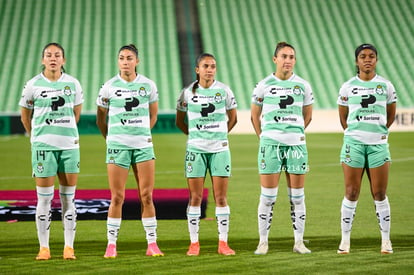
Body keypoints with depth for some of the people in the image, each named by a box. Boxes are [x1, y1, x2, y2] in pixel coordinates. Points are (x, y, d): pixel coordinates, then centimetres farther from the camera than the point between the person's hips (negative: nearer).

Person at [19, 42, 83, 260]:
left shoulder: (73, 84, 4)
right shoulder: (33, 85, -1)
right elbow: (25, 115, 12)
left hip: (69, 145, 2)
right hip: (43, 145, -2)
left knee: (68, 198, 4)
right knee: (44, 198, -1)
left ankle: (69, 247, 10)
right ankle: (44, 248, 7)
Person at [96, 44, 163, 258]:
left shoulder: (148, 85, 3)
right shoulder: (109, 87, -1)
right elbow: (101, 119, 11)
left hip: (143, 145, 1)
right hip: (117, 146, -1)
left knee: (147, 196, 1)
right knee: (117, 197, -2)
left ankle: (152, 243, 8)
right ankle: (111, 244, 6)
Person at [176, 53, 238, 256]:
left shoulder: (224, 90, 1)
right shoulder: (188, 92, 1)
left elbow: (233, 119, 13)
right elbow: (179, 121, 12)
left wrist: (219, 134, 9)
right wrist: (194, 134, 8)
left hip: (220, 149, 0)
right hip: (196, 149, 0)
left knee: (221, 197, 1)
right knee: (195, 197, 1)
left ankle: (223, 243, 7)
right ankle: (194, 243, 7)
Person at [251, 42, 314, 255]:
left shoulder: (303, 86, 5)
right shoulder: (264, 85, 1)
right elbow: (255, 116, 11)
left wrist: (295, 132, 12)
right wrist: (264, 137, 6)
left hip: (297, 144, 2)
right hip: (270, 143, -2)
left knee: (297, 196, 4)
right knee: (268, 196, -2)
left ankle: (299, 242, 11)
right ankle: (263, 242, 5)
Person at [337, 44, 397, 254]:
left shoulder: (385, 86, 4)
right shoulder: (348, 87, 3)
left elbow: (391, 114, 16)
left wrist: (381, 131, 12)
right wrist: (353, 133, 8)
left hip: (378, 144, 0)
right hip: (353, 142, 0)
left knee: (380, 194, 2)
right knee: (351, 193, 0)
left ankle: (386, 240, 10)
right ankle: (345, 239, 7)